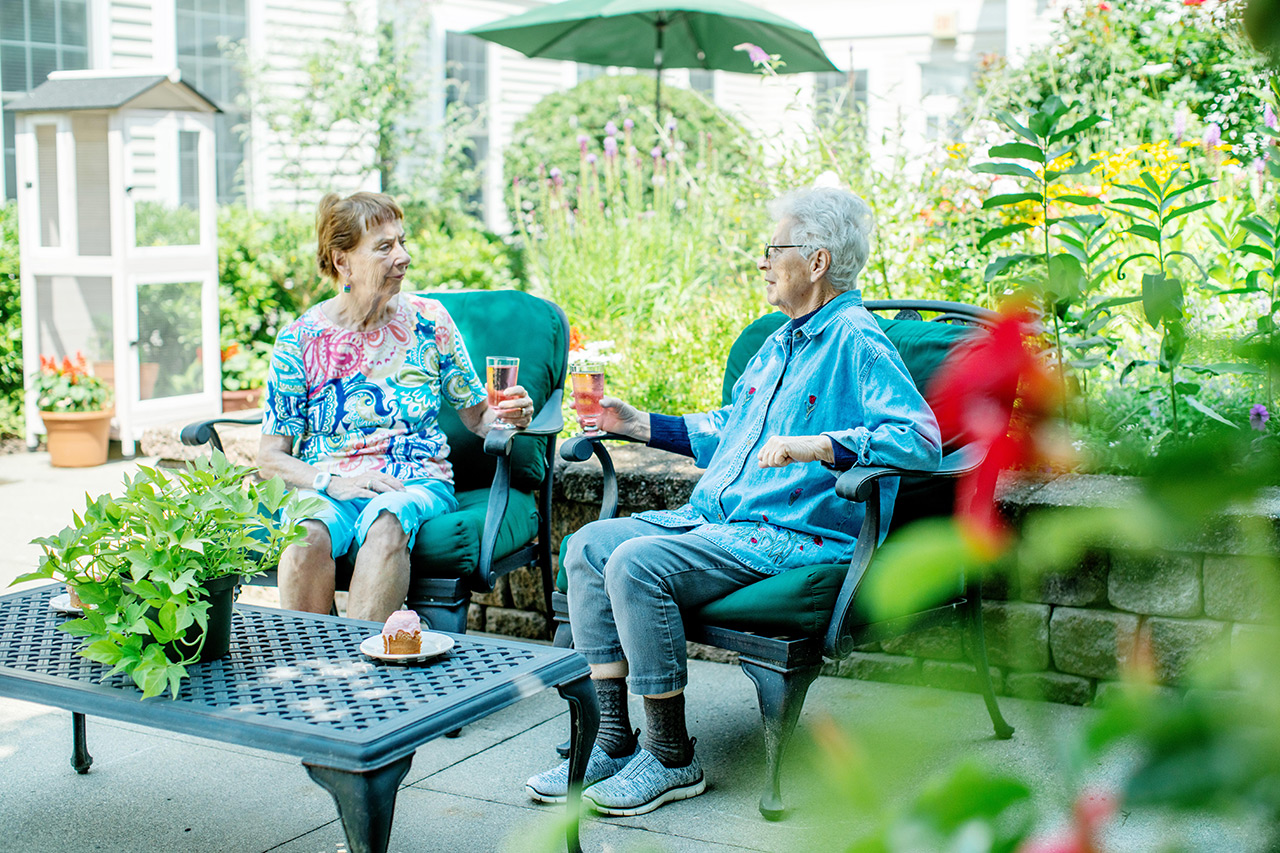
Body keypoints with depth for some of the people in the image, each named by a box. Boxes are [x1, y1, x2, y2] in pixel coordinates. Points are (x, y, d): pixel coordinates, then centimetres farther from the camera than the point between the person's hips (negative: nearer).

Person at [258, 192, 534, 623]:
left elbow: (477, 416, 12)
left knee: (386, 522, -36)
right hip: (325, 486, 0)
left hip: (418, 483, 0)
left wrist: (507, 416, -11)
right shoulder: (301, 340, 2)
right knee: (308, 535, -34)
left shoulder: (427, 321, 5)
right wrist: (332, 483, -15)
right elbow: (271, 456, 3)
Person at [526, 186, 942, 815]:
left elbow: (920, 439, -23)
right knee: (588, 545, -4)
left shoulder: (856, 342, -10)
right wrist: (638, 424, 24)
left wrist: (819, 446, -33)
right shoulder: (780, 343, 20)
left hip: (795, 535, -10)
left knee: (636, 564, -27)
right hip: (715, 519, 10)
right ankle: (612, 738, -3)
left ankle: (671, 757, -12)